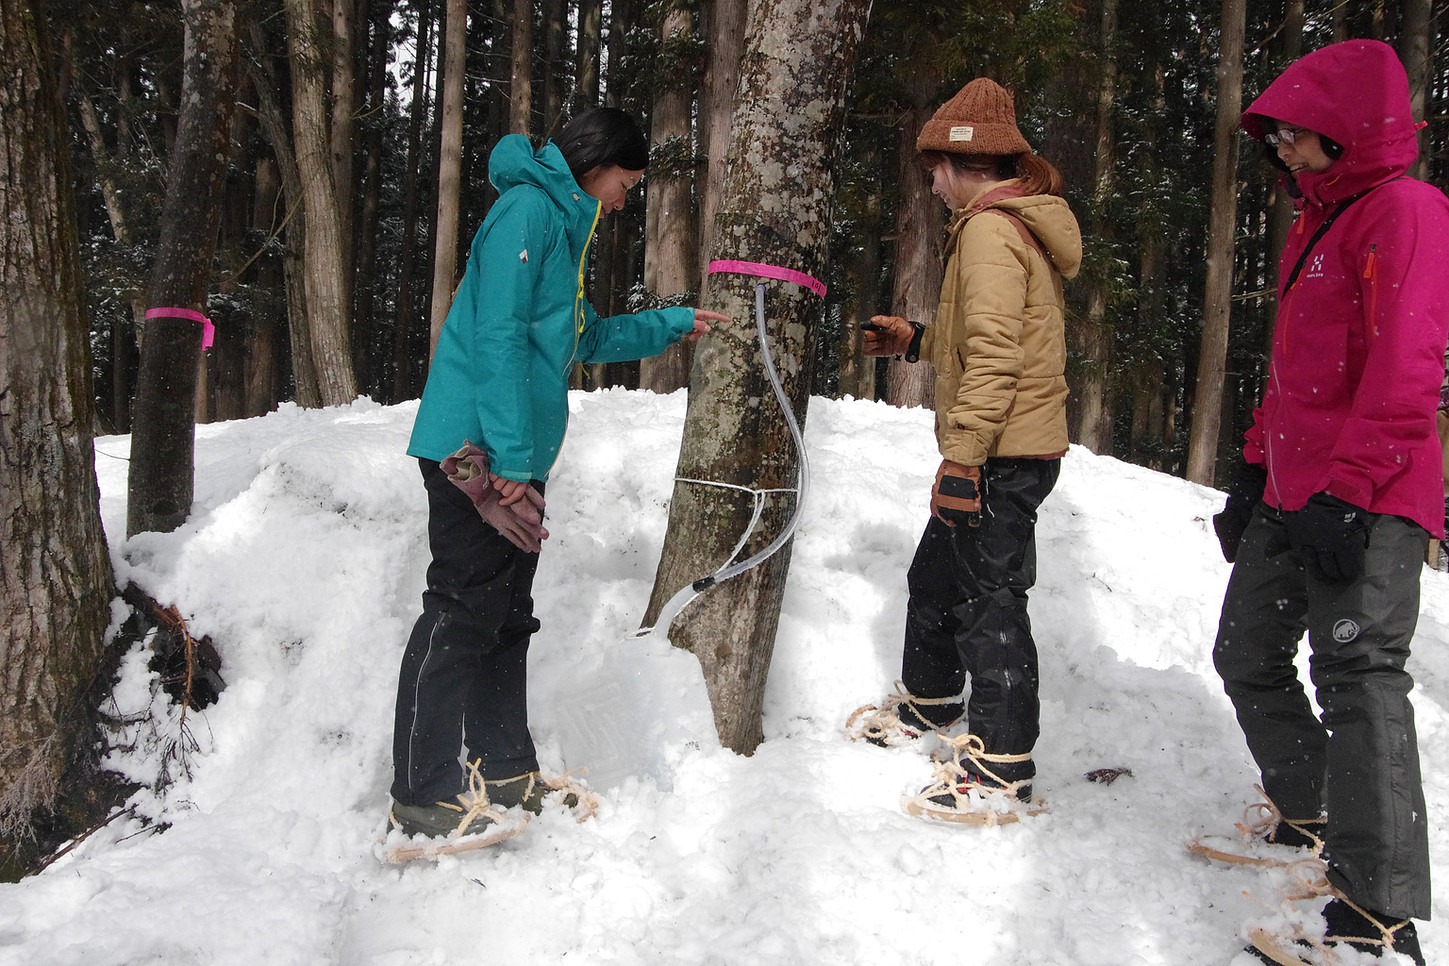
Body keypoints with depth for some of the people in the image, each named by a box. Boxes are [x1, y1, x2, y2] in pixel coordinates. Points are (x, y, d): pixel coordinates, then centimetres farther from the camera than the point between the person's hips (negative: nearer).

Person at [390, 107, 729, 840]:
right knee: (461, 611, -7)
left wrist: (672, 325, 39)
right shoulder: (529, 208, -8)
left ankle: (504, 770, 22)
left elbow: (582, 339, 35)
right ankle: (423, 793, 1)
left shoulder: (562, 224, 23)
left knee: (506, 614, 13)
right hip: (478, 450, -10)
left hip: (515, 456, 10)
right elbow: (498, 335, -18)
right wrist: (509, 458, -21)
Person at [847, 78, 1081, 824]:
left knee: (988, 600, -4)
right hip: (1006, 452, 11)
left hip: (1001, 456, -11)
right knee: (936, 575, 22)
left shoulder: (990, 228, -16)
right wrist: (915, 341, 26)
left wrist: (961, 459, -24)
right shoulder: (1016, 223, 18)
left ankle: (1002, 766, 5)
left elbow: (994, 357, -24)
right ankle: (929, 700, 40)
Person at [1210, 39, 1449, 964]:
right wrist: (1257, 470, 21)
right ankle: (1313, 819, 29)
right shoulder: (1316, 225, 21)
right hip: (1291, 496, 10)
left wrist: (1347, 489, -24)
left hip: (1365, 503, -10)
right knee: (1248, 659, 13)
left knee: (1358, 673, -13)